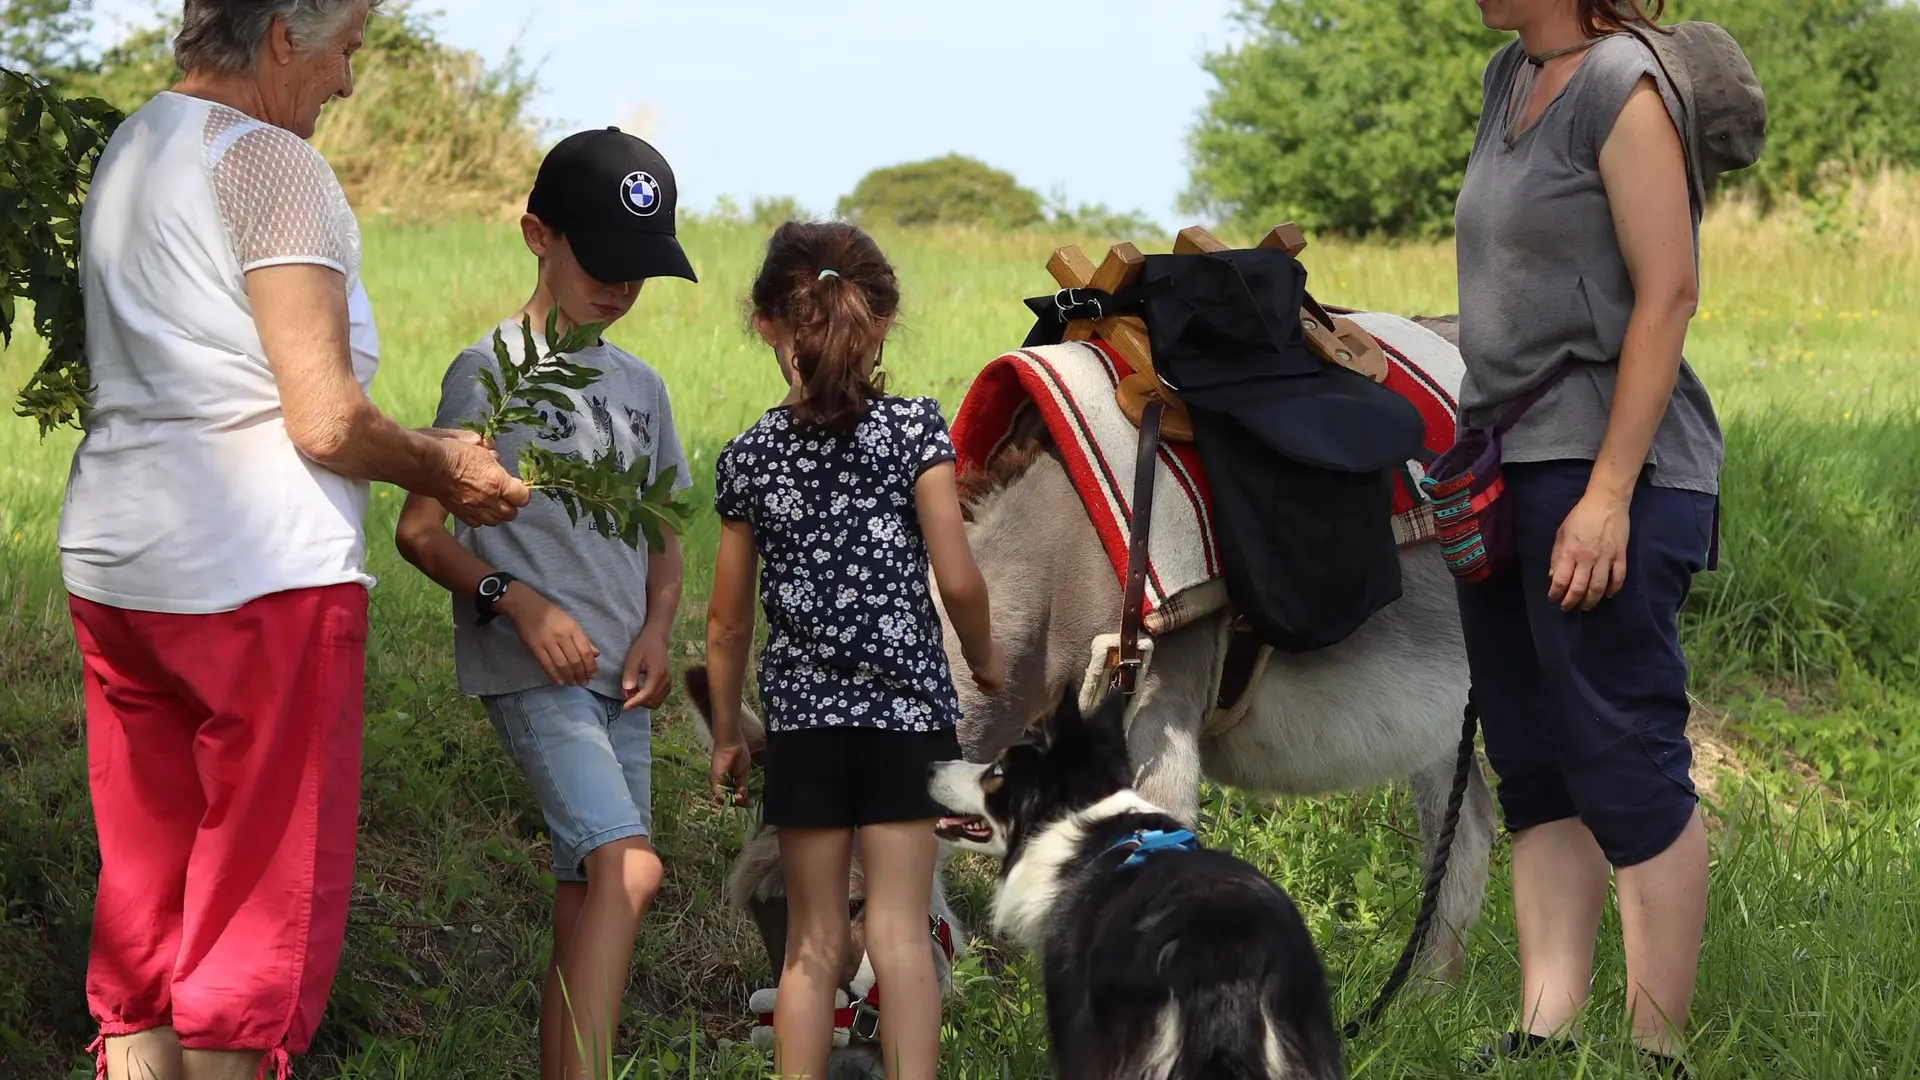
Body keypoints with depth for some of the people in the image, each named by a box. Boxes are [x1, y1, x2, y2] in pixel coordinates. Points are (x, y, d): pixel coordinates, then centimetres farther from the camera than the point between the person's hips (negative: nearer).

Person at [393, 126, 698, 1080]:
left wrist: (656, 629, 2)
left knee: (588, 905, 6)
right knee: (628, 867, -23)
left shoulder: (640, 387, 16)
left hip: (617, 679, 7)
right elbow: (420, 531, -5)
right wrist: (518, 601, -18)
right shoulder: (488, 373, -3)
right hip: (530, 671, -7)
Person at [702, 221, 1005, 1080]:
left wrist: (725, 732, 19)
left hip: (802, 718, 2)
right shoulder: (914, 429, -6)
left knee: (812, 942, 9)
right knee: (899, 927, -1)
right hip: (906, 711, -2)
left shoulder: (749, 457, 3)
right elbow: (957, 578, -10)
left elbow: (728, 621, 8)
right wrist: (985, 656, 9)